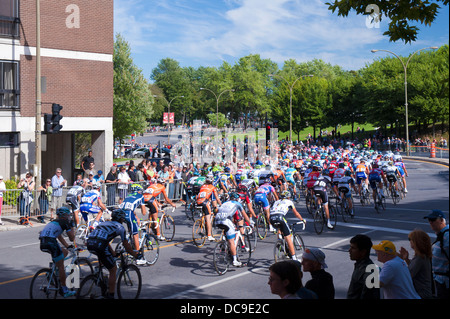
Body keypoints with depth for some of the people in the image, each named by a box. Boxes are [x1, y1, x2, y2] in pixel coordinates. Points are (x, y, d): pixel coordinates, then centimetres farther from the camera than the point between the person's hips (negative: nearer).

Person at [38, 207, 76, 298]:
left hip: (43, 243, 8)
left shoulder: (55, 222, 30)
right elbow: (72, 238, 10)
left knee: (64, 252, 26)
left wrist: (68, 246, 39)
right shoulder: (66, 222, 7)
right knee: (61, 266, 0)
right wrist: (72, 227, 23)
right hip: (51, 242, -8)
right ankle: (65, 291, 4)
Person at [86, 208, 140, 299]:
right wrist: (135, 255, 29)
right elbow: (126, 245, 15)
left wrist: (112, 252, 56)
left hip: (89, 244, 7)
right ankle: (110, 296, 10)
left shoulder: (104, 223, 32)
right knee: (113, 270, 8)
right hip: (100, 246, -7)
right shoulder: (120, 227, 14)